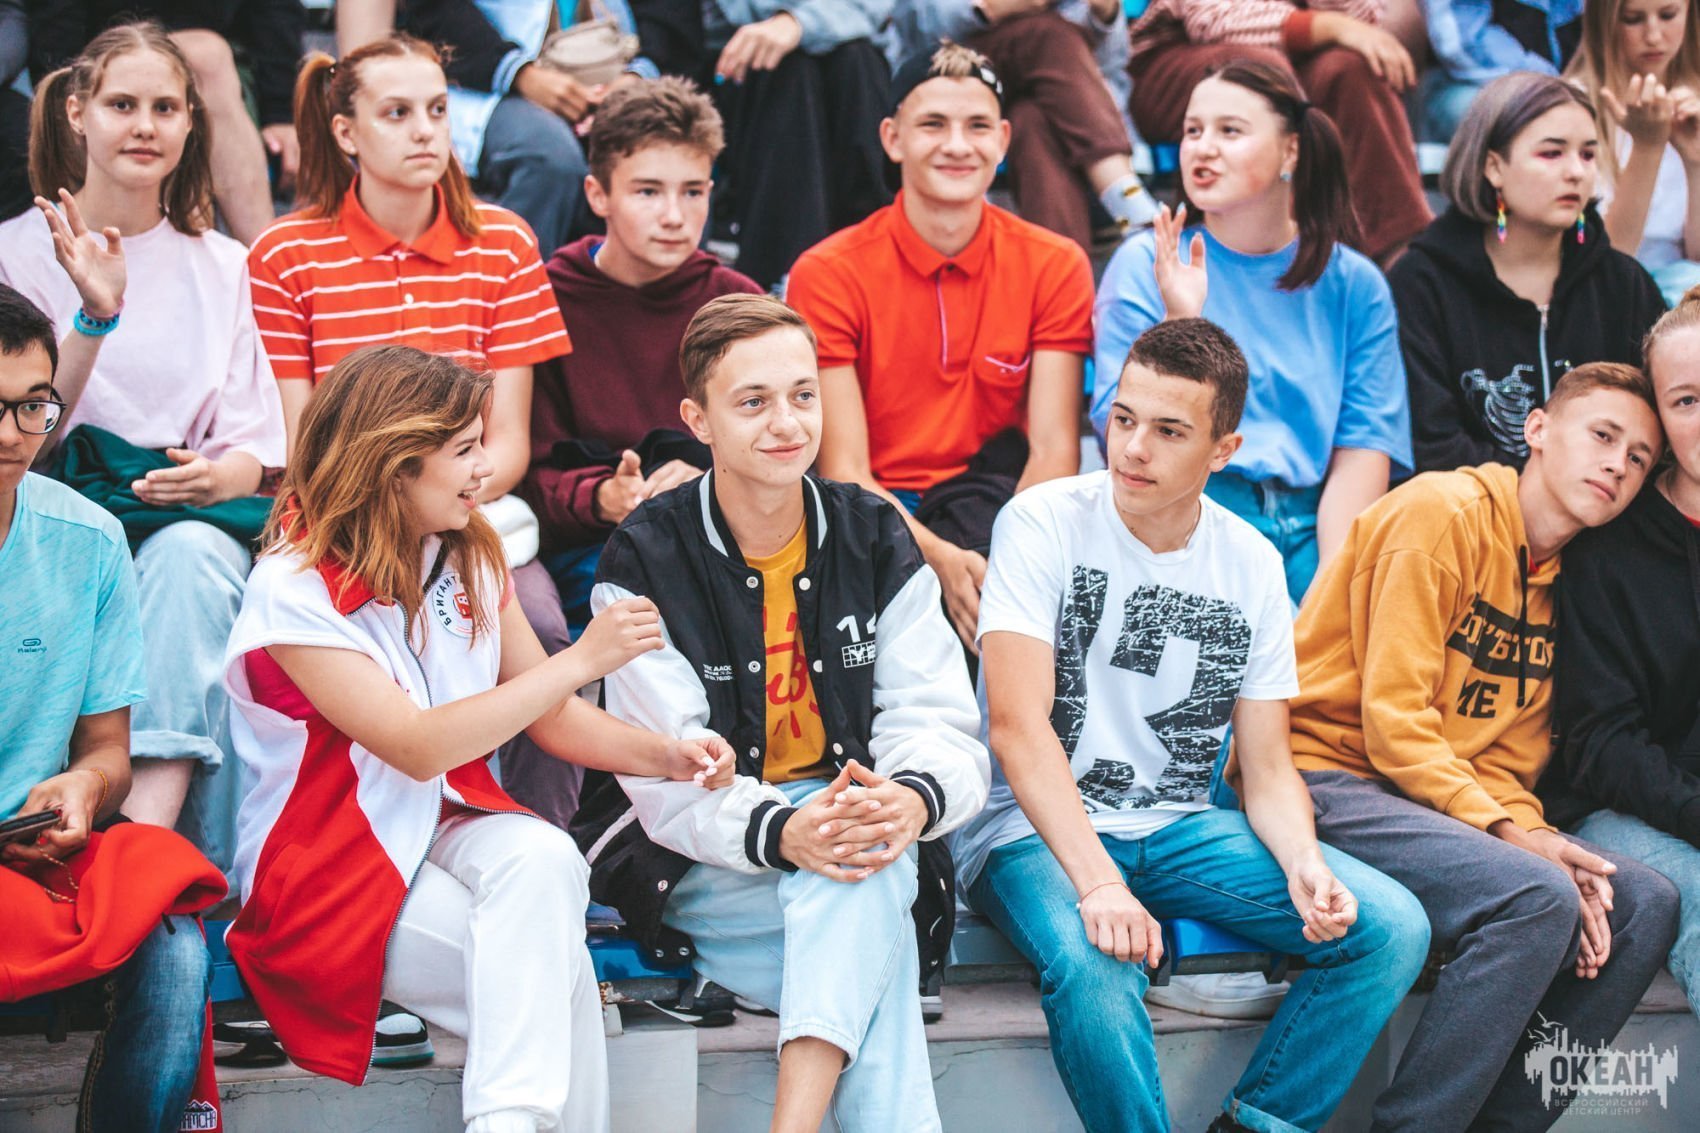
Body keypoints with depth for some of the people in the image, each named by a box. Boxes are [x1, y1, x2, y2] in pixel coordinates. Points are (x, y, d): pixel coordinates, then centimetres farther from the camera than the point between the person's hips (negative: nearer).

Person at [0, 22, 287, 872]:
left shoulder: (220, 266, 16)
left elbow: (256, 449, 13)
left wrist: (218, 476, -12)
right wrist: (94, 316, -15)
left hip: (195, 520, 2)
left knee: (190, 555, -36)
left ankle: (150, 815, -52)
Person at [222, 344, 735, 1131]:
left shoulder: (470, 559, 6)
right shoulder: (295, 589, -15)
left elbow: (550, 717, 10)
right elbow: (418, 748, -23)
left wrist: (664, 756, -10)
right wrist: (581, 660, -24)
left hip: (451, 829, 5)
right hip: (330, 872, -5)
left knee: (544, 858, -31)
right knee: (551, 971, -28)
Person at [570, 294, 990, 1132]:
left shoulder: (875, 542, 6)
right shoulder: (645, 564, -4)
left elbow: (939, 724, -2)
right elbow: (669, 778, -13)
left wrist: (912, 798, -28)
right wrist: (781, 834, -33)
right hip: (702, 866, -2)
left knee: (869, 865, -35)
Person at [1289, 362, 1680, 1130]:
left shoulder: (1565, 578, 16)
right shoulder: (1445, 513, -9)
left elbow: (1507, 758, 11)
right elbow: (1392, 721, -15)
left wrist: (1534, 835, -11)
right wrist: (1513, 836, -21)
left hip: (1455, 800, 8)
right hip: (1327, 779, -8)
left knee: (1643, 904, -9)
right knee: (1536, 897, -29)